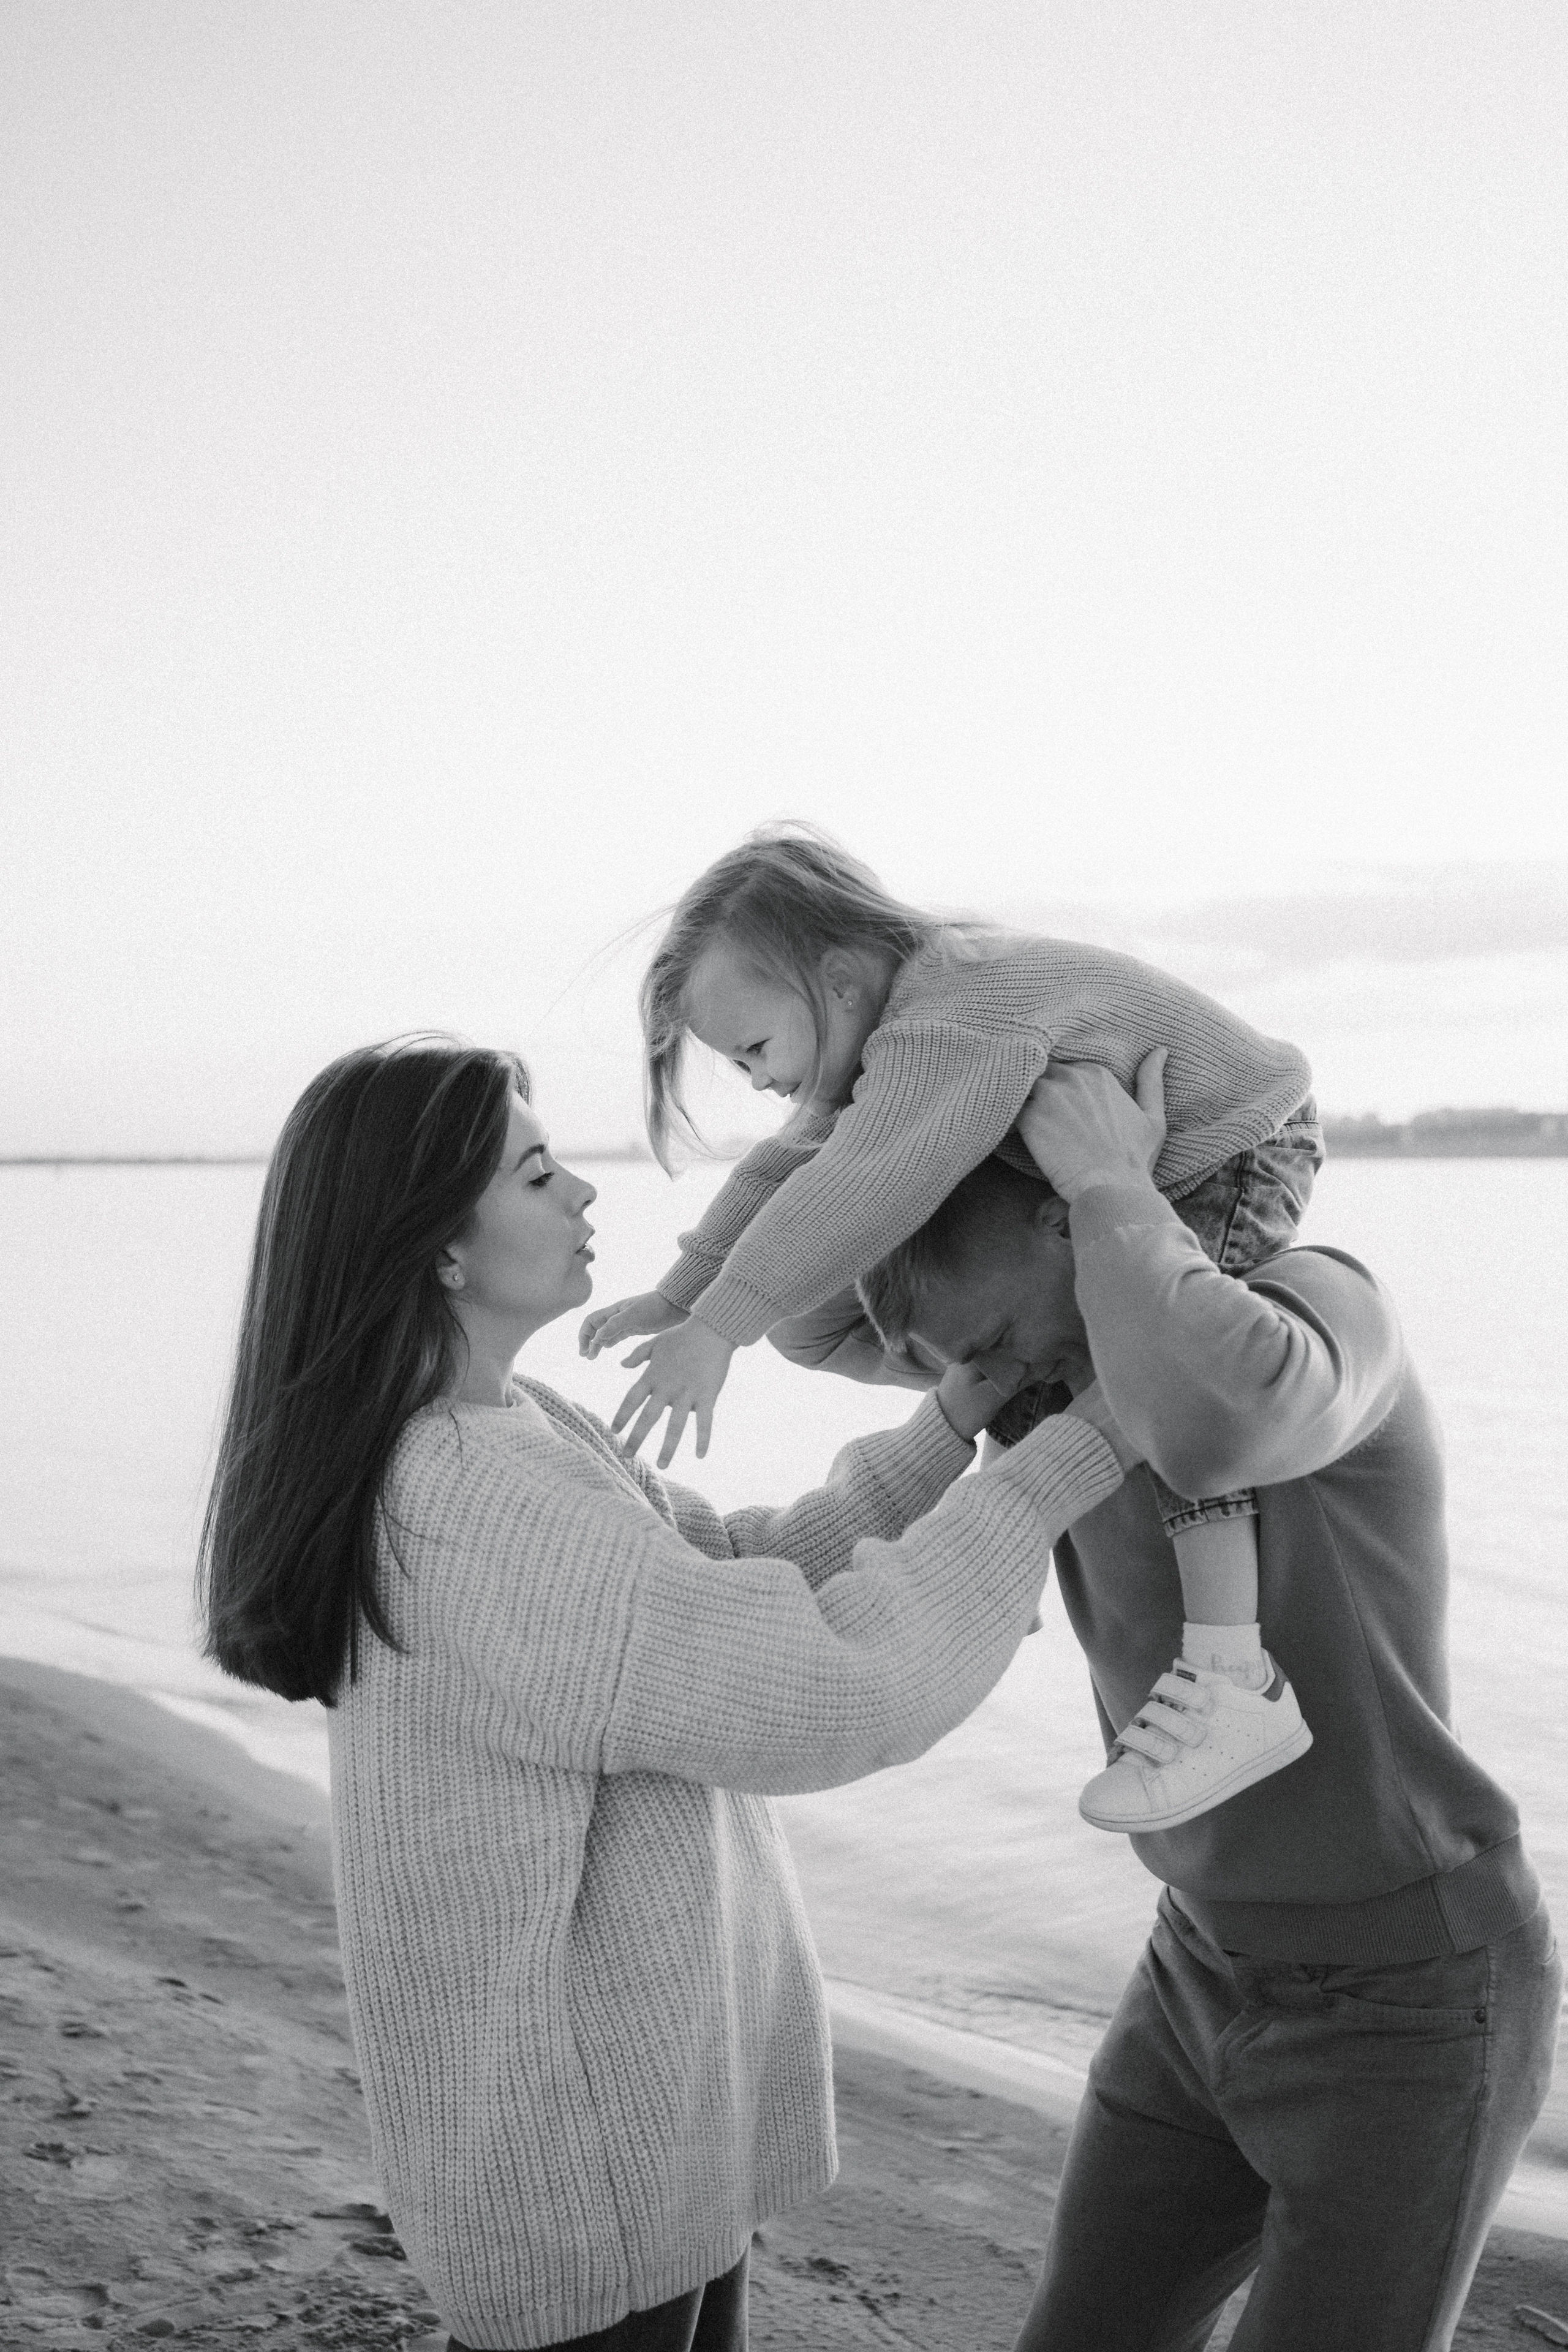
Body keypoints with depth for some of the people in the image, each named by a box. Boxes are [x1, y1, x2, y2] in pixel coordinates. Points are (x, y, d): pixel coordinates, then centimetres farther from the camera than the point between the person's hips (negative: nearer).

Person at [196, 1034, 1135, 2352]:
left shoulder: (514, 1430, 4)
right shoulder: (466, 1499, -27)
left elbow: (750, 1576, 7)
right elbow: (832, 1688, -30)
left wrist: (957, 1416, 0)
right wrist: (1059, 1470, -21)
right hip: (573, 2140, -9)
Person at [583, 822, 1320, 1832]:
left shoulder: (952, 1029, -33)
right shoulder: (901, 1039, 0)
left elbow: (854, 1195, -42)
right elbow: (792, 1168, 5)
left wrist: (715, 1331, -46)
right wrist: (678, 1293, -3)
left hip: (1235, 1150, -10)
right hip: (1127, 1178, 11)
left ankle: (1235, 1679, -34)